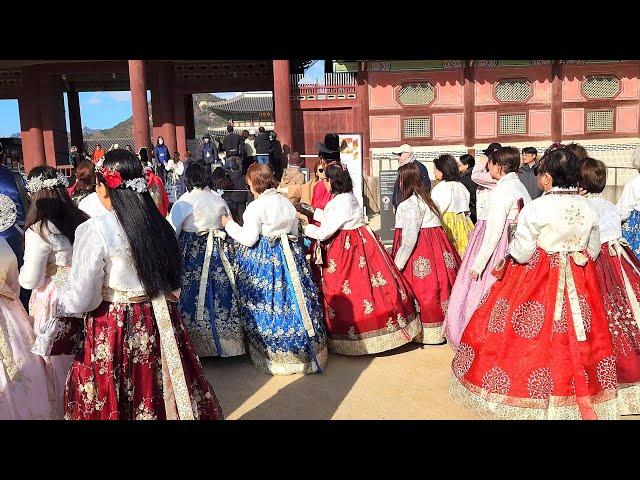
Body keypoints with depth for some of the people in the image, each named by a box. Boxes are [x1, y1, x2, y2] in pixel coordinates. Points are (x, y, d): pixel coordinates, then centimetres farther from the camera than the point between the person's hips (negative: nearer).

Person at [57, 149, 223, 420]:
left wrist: (54, 302, 8)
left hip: (111, 330, -5)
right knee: (157, 393, 18)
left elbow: (80, 298, -11)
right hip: (160, 324, 5)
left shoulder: (95, 230, -16)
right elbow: (173, 285, 9)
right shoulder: (160, 225, 0)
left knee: (111, 402, 12)